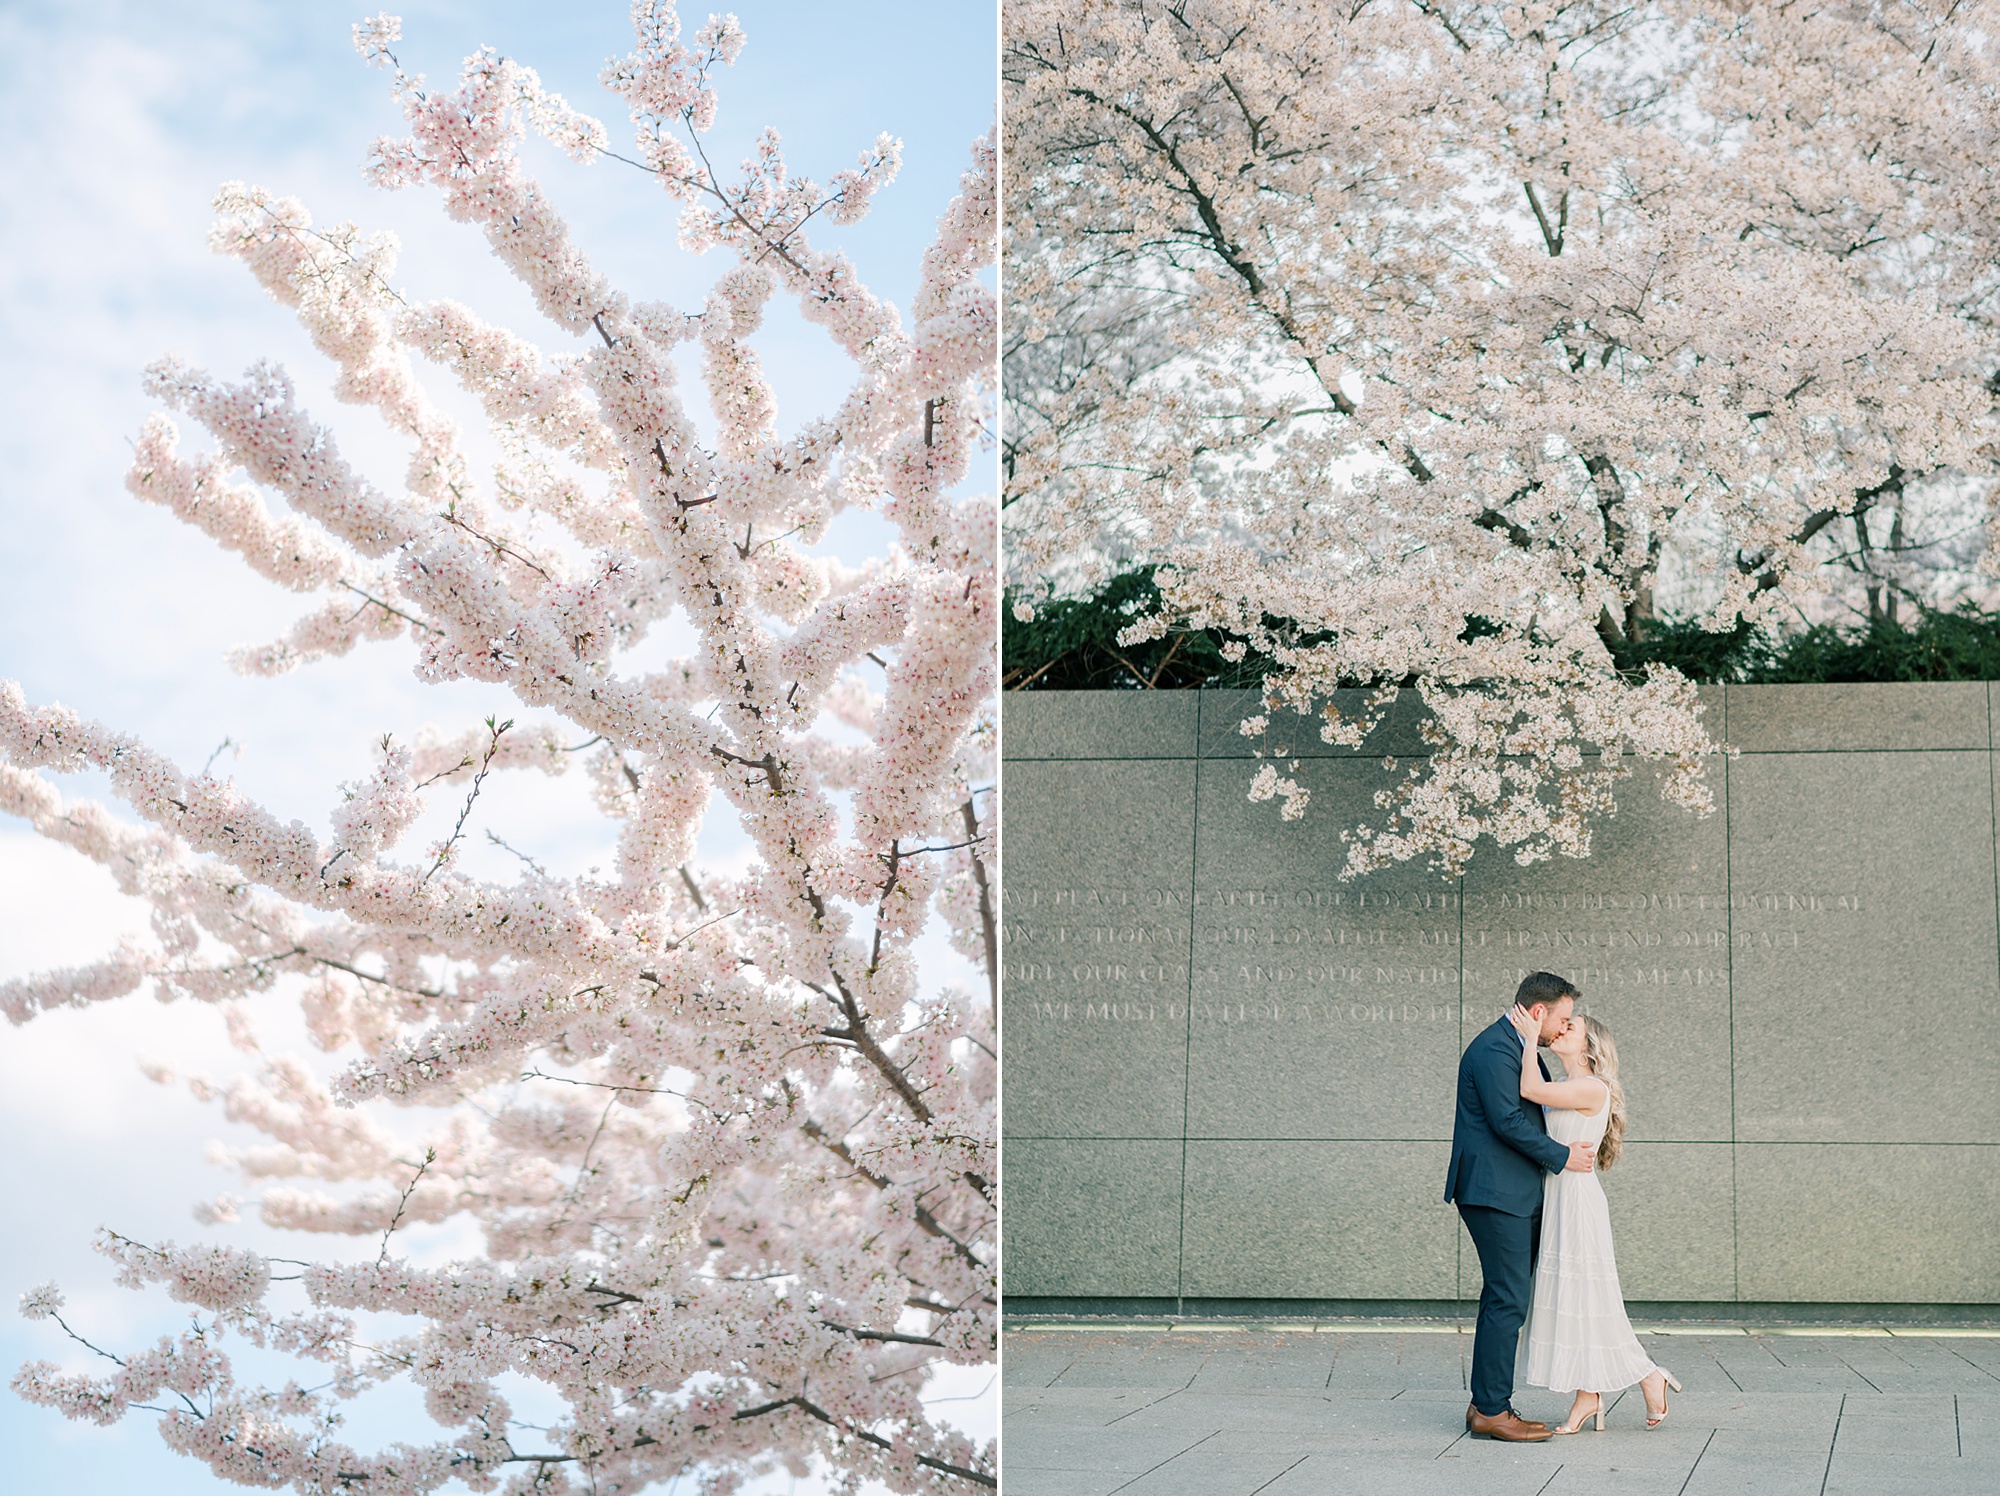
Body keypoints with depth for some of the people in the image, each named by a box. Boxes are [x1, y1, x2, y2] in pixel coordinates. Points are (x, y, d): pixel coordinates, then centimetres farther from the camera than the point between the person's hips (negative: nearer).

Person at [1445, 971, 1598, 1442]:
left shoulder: (1522, 1048, 19)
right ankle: (1491, 1410, -5)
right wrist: (1562, 1156, -12)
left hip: (1518, 1195, 11)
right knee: (1507, 1301, -9)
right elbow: (1507, 1120, -20)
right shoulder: (1494, 1049, -14)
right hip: (1496, 1193, -11)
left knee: (1506, 1299, 11)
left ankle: (1488, 1404, 16)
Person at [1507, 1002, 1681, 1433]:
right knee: (1563, 1300, 7)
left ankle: (1649, 1378, 10)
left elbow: (1530, 1090, -21)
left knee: (1584, 1299, -4)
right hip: (1554, 1201, 9)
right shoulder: (1563, 1088, 16)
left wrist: (1530, 1039, -13)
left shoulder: (1592, 1088, -12)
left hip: (1576, 1200, -9)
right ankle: (1588, 1397, 11)